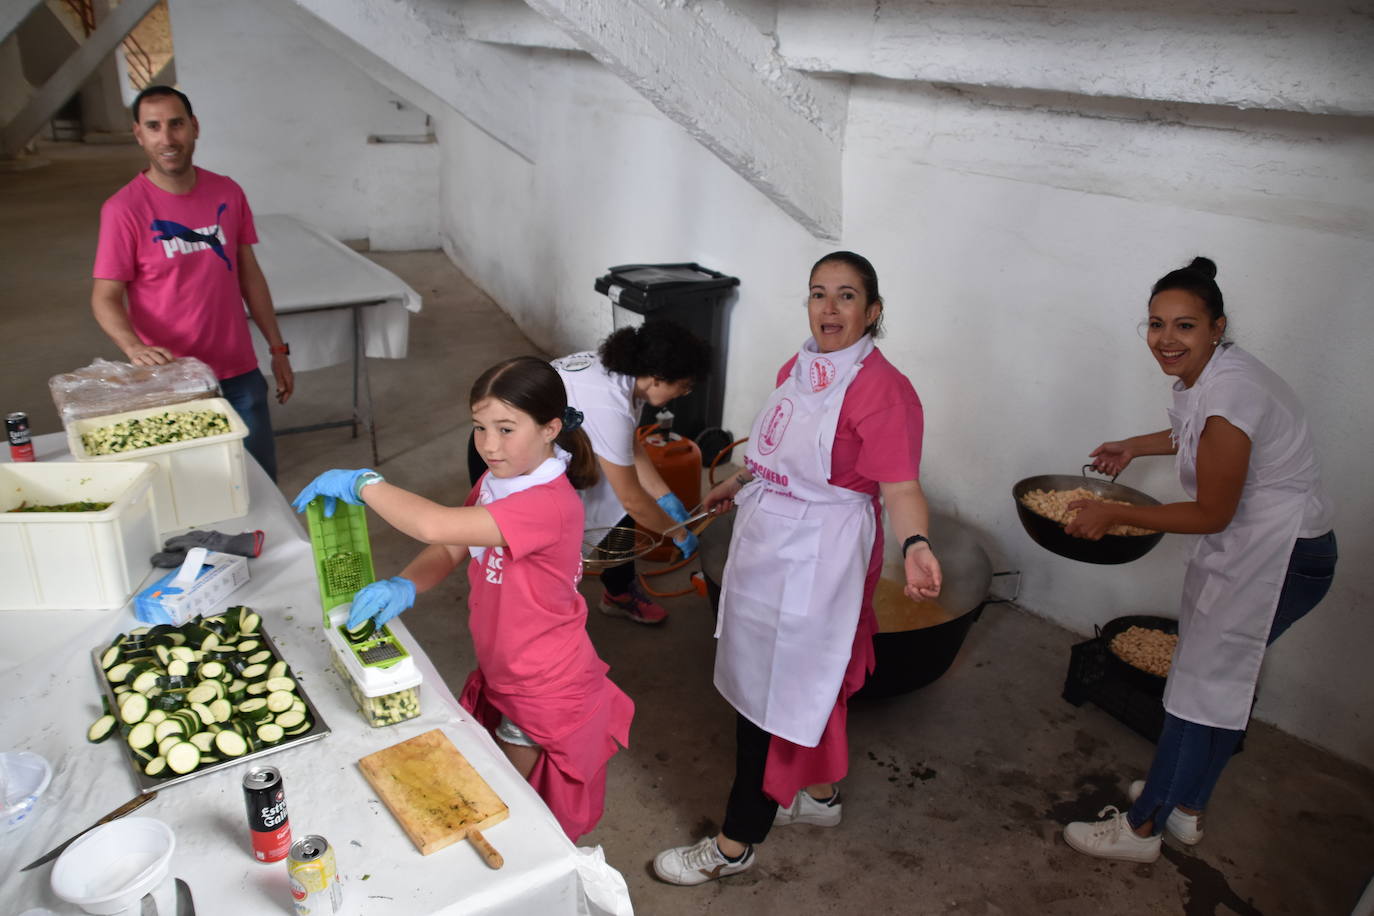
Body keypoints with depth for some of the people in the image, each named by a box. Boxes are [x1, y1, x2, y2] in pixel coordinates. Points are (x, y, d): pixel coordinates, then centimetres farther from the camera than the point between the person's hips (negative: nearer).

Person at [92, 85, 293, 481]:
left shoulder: (228, 193, 2)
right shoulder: (124, 209, -10)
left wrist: (278, 348, 10)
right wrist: (134, 347, -30)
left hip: (239, 373, 4)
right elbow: (105, 297, -10)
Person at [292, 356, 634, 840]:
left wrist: (361, 482, -31)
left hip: (547, 696, -8)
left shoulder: (548, 505, -35)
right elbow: (450, 550, 1)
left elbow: (436, 526, -44)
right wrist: (403, 587, -20)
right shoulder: (496, 482, -2)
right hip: (501, 677, 8)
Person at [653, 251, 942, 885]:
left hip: (812, 564, -8)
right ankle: (820, 796, 45)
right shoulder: (798, 368, 5)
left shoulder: (882, 389, -20)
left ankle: (734, 846, 20)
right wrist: (736, 484, 32)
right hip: (769, 547, 8)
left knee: (771, 696, 2)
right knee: (807, 684, 23)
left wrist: (914, 545, -44)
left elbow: (901, 488, -25)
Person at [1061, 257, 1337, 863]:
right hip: (1250, 546, 10)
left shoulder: (1228, 393, -28)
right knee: (1222, 682, 18)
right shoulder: (1208, 374, 0)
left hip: (1279, 558, -9)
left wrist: (1112, 515, -16)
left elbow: (1211, 514, -21)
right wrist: (1134, 447, 27)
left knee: (1202, 684, -1)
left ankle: (1142, 827, 13)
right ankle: (1185, 808, 33)